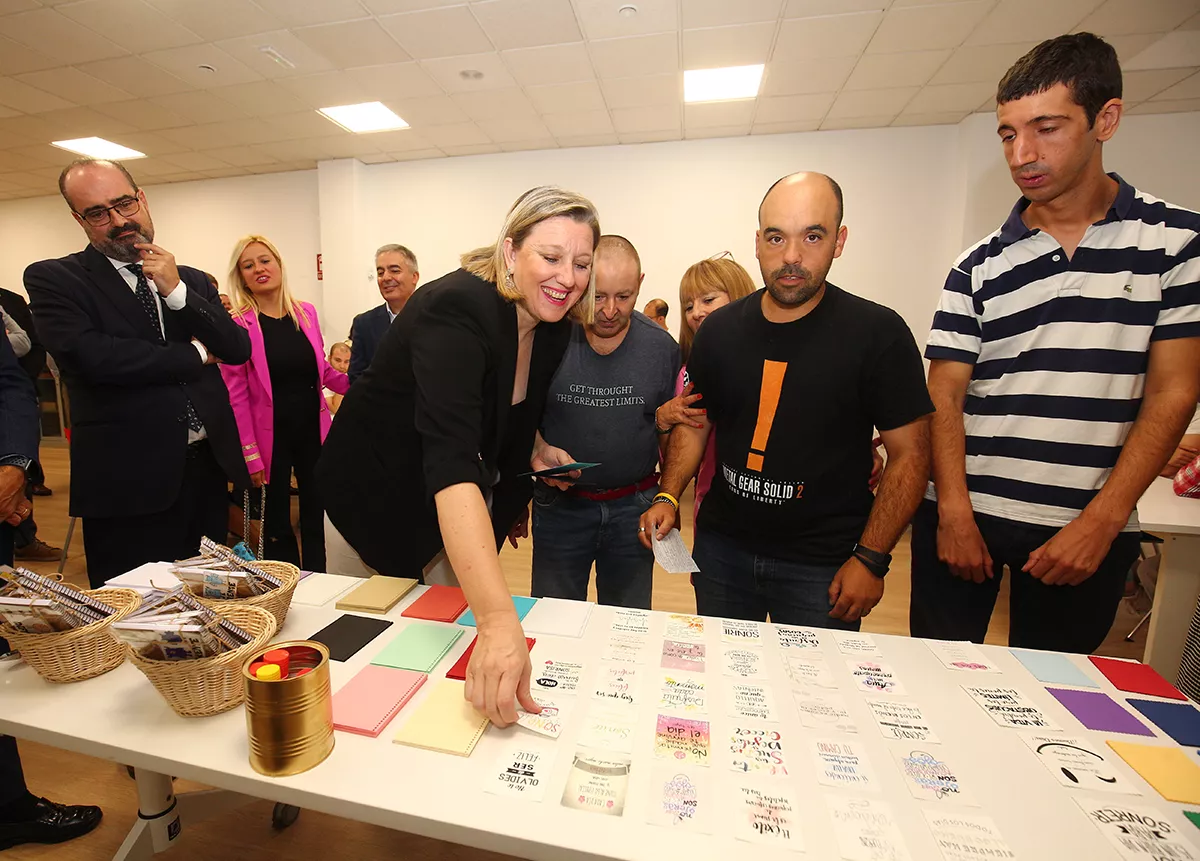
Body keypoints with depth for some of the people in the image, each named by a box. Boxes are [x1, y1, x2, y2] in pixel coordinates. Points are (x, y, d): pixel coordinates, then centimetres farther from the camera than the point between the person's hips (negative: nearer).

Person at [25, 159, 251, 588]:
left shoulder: (192, 280, 12)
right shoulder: (52, 279, 1)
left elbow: (238, 350, 0)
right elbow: (92, 356, -16)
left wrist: (176, 290, -9)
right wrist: (195, 355, -6)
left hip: (209, 467, 4)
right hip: (128, 479, -3)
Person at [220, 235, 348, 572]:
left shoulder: (306, 312, 4)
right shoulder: (238, 324, -8)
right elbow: (236, 396, -9)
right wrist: (251, 455, -11)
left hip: (313, 430, 4)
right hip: (271, 437, -4)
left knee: (317, 518, 13)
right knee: (277, 526, 11)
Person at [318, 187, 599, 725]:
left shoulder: (552, 329, -8)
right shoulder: (456, 308, -32)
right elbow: (451, 459, -46)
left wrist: (534, 454, -11)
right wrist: (498, 618, -54)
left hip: (457, 505, 6)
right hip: (374, 496, -5)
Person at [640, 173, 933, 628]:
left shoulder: (878, 333, -11)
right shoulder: (719, 329, -1)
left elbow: (909, 454, -7)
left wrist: (871, 559, -12)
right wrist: (668, 496, -6)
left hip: (821, 566, -3)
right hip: (721, 548, 3)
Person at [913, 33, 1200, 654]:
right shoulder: (978, 267, 1)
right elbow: (944, 396, -4)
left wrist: (1101, 522, -10)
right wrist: (955, 514, -12)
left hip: (1090, 530, 0)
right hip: (963, 518, 1)